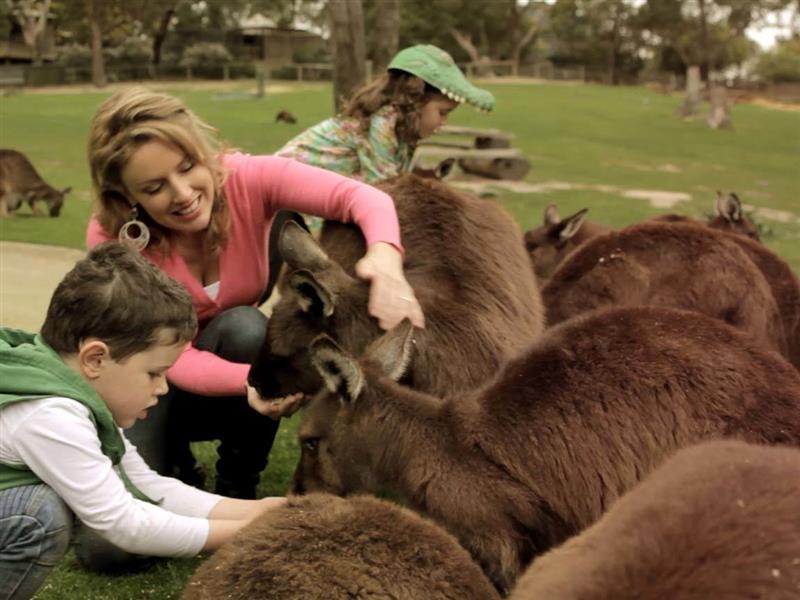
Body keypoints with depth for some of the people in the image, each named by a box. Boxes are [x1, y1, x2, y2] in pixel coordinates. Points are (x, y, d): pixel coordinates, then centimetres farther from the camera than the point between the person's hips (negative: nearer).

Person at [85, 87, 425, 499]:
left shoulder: (247, 179, -24)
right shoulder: (111, 238, -26)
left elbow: (360, 196, -36)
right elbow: (174, 358, -28)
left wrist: (384, 255, -59)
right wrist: (253, 379, -48)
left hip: (237, 352, 2)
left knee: (244, 326, -33)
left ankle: (239, 488, -10)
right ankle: (177, 458, 12)